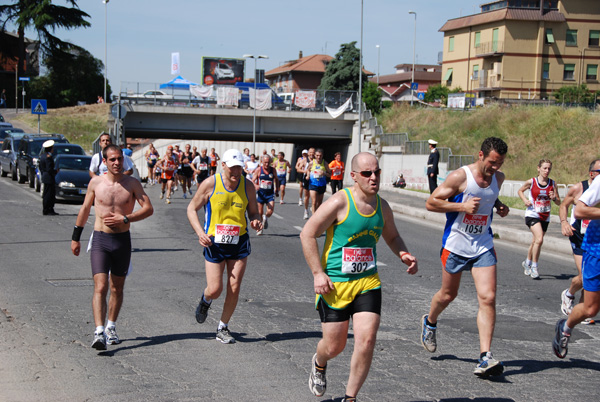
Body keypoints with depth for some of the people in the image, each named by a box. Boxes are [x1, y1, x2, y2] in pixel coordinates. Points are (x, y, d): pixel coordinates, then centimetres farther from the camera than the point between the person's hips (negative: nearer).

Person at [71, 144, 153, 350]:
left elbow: (148, 208, -5)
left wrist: (125, 219, -17)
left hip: (122, 240, 1)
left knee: (117, 288, 12)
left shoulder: (132, 184, -1)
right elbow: (85, 209, 12)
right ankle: (99, 332, -20)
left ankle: (111, 328, 30)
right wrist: (75, 237, 15)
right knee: (100, 288, -14)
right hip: (100, 240, -1)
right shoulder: (96, 182, 1)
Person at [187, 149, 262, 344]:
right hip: (214, 242, -2)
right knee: (215, 290, -4)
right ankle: (205, 300, 34)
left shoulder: (248, 186, -1)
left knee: (234, 289, 0)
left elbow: (253, 212, 10)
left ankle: (223, 328, 18)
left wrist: (255, 221, -15)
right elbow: (192, 209, 0)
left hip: (239, 242, 2)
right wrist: (200, 232, -14)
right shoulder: (210, 184, -8)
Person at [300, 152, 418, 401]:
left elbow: (392, 236, 23)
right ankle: (319, 364, 44)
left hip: (368, 282, 4)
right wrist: (318, 273, -14)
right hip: (334, 284, -4)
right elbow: (307, 234, -10)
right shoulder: (339, 202, -14)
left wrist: (404, 255, 2)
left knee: (366, 340, -11)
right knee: (334, 345, 5)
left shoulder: (382, 206, 4)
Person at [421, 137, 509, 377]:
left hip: (483, 246, 4)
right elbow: (431, 203, -12)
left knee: (488, 297, -11)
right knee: (448, 294, 14)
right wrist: (462, 206, -22)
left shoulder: (498, 178, 4)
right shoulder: (460, 177, -14)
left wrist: (499, 208, 6)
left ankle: (485, 357, -13)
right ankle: (429, 322, 47)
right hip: (455, 245, -3)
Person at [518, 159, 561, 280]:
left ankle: (527, 263, 38)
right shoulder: (531, 182, -5)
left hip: (545, 217, 4)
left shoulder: (553, 184, 0)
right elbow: (520, 191, 12)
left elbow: (559, 203, 4)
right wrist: (525, 200, -6)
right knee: (539, 239, -22)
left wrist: (554, 198, -18)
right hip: (532, 214, -4)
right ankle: (534, 267, -8)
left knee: (535, 242, 13)